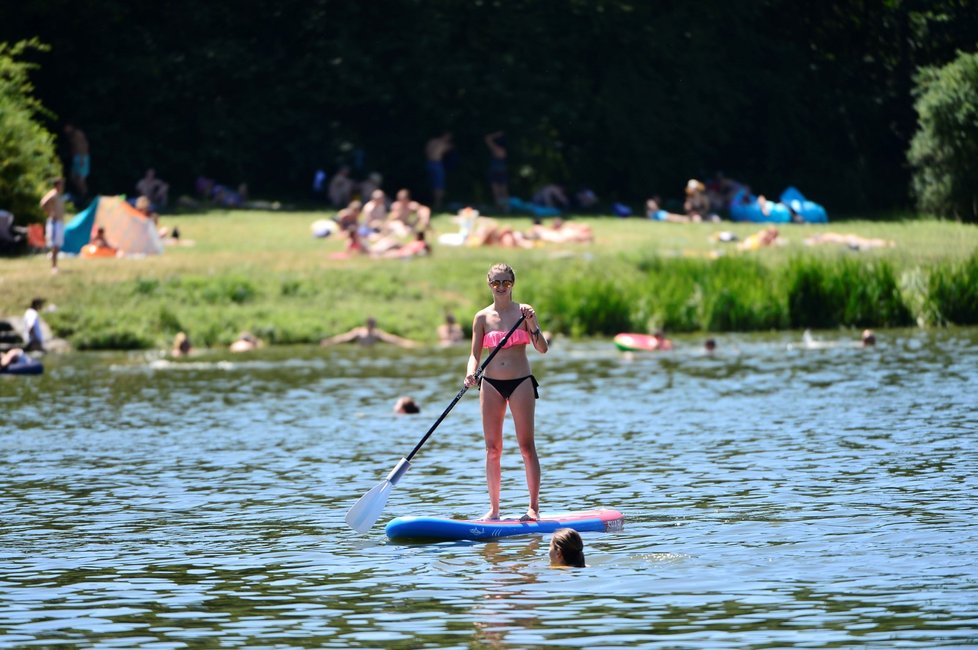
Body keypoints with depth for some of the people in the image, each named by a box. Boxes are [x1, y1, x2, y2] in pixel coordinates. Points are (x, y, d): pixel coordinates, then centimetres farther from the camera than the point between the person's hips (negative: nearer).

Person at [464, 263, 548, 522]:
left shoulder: (524, 311, 1)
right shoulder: (482, 317, 6)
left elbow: (542, 349, -3)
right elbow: (475, 353, 6)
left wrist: (532, 325, -19)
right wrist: (470, 373, -13)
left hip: (521, 382, -2)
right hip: (491, 384, 2)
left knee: (527, 446, -4)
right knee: (493, 449, 2)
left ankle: (534, 506, 0)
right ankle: (493, 508, 7)